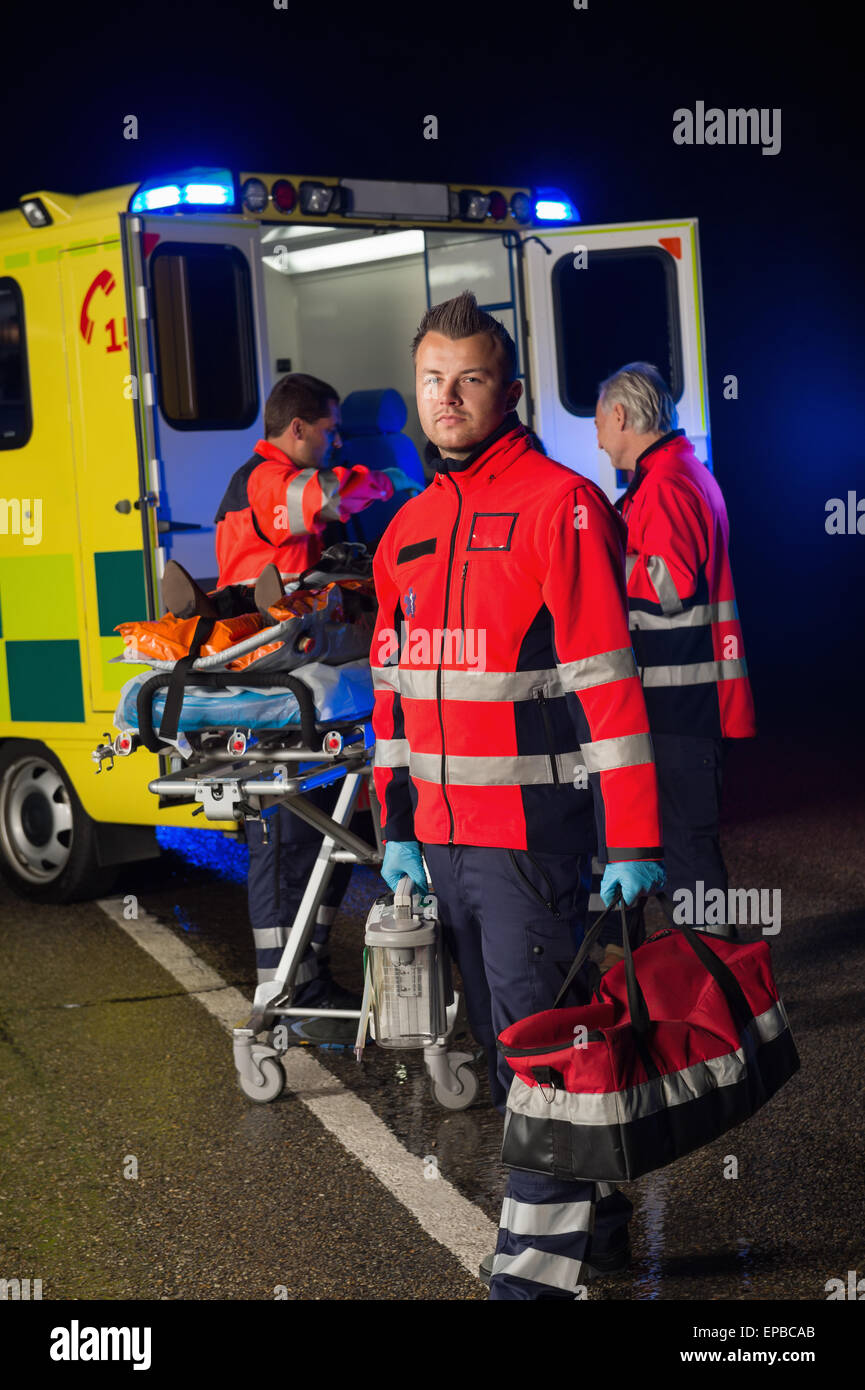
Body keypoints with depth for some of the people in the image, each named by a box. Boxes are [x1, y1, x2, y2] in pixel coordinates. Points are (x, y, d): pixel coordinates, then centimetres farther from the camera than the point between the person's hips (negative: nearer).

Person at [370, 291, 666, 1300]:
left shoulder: (560, 505, -9)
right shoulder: (408, 530, 14)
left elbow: (606, 678, -13)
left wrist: (631, 839, -17)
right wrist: (397, 823, 15)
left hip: (535, 837, -7)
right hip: (445, 839, 8)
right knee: (504, 1047, 14)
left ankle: (540, 1261, 5)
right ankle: (594, 1219, 28)